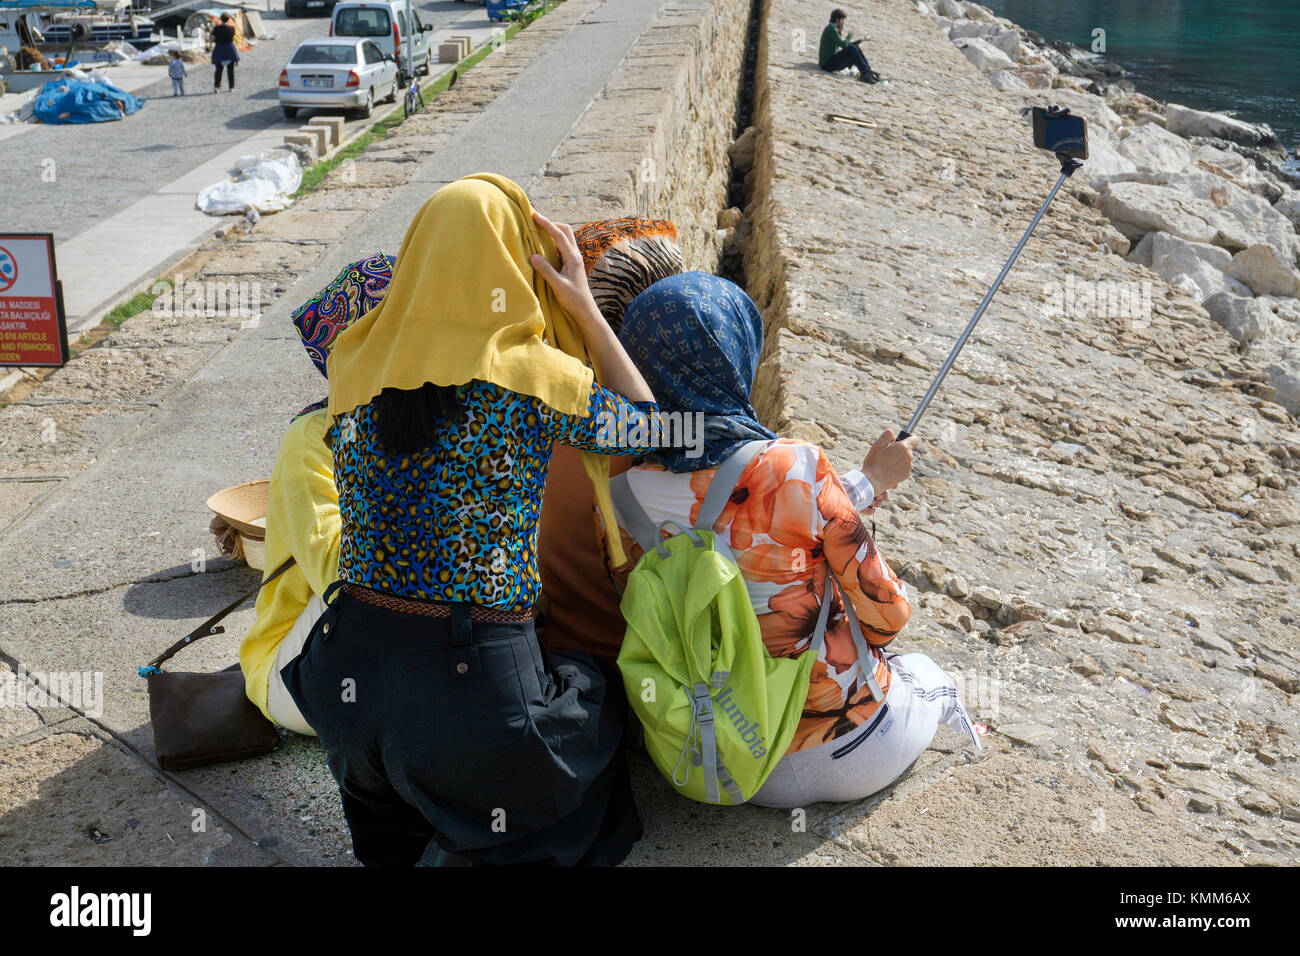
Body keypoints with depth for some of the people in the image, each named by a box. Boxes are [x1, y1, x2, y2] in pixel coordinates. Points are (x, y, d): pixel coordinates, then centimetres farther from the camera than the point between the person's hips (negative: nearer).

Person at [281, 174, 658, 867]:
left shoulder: (356, 361, -1)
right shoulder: (532, 376, -12)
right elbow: (643, 422, 6)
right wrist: (584, 309, 8)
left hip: (350, 670, 6)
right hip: (476, 677, -5)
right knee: (596, 705, 24)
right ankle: (468, 849, 6)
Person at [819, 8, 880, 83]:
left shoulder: (833, 28, 18)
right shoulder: (831, 28, -13)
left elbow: (845, 44, 24)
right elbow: (843, 44, -19)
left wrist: (859, 41, 18)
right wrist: (850, 36, -2)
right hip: (827, 64, -10)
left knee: (856, 48, 4)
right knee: (852, 49, -20)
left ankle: (868, 70, -4)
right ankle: (865, 72, -16)